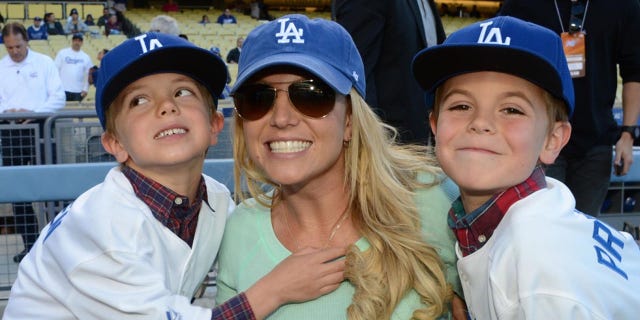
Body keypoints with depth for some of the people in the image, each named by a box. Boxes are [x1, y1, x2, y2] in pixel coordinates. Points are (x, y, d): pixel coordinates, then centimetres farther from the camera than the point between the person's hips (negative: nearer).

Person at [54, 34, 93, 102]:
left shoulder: (86, 57, 8)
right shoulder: (62, 53, 3)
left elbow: (88, 74, 9)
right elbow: (56, 69, 2)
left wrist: (85, 89, 0)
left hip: (78, 91, 2)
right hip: (63, 89, -2)